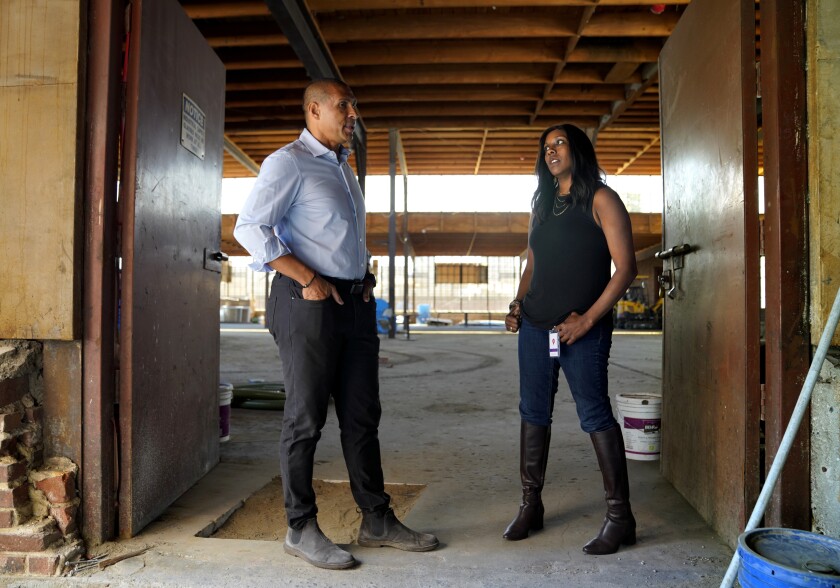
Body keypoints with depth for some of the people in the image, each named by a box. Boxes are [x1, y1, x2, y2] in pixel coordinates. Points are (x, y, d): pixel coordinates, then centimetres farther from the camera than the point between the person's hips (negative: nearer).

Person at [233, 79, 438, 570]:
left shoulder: (345, 168, 21)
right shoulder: (289, 163, -5)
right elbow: (250, 228, -15)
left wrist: (367, 273, 12)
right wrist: (309, 280, -18)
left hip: (356, 304, 8)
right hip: (309, 304, -8)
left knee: (362, 416, 11)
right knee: (306, 419, 1)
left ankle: (378, 520, 22)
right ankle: (301, 528, 16)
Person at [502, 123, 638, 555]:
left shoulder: (600, 200, -3)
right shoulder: (542, 205, 16)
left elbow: (625, 267, -10)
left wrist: (588, 318, -16)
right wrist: (518, 303, 7)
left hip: (582, 328, -6)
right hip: (535, 325, 6)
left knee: (594, 414, -5)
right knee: (533, 411, 9)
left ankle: (620, 516, 7)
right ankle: (531, 504, 21)